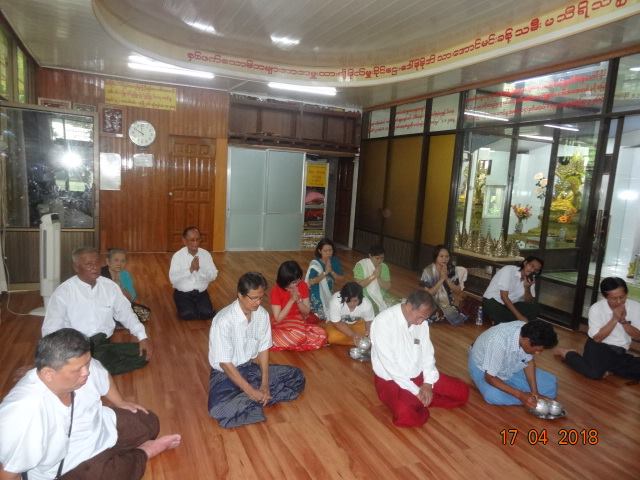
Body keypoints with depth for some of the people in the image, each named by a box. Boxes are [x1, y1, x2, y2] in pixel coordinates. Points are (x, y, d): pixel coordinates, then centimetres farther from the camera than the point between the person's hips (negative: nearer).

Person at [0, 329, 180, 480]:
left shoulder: (81, 366, -22)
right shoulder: (21, 414, -40)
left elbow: (104, 378, 3)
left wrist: (120, 403, 15)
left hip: (102, 427, 6)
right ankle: (144, 452, 1)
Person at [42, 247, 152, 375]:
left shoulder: (110, 286, 6)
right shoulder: (63, 292, -5)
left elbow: (125, 313, 9)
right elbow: (50, 329, -5)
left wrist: (142, 337, -6)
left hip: (105, 345, 4)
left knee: (143, 354, -17)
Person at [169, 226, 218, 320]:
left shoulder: (206, 254, -1)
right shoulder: (177, 256, -8)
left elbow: (213, 276, -6)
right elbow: (173, 279, -16)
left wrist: (199, 269, -22)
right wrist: (190, 269, -25)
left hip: (201, 292, 2)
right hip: (183, 293, -2)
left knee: (208, 313, -19)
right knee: (187, 314, -24)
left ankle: (196, 305, 14)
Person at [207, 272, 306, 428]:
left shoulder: (262, 314, -9)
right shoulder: (224, 321, -26)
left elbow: (263, 349, -2)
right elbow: (225, 363, -23)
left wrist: (265, 384, -13)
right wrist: (251, 392, -24)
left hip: (251, 367, 6)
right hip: (225, 373, -5)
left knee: (296, 376, -6)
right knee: (220, 409, -34)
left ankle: (249, 401, -11)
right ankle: (258, 401, -9)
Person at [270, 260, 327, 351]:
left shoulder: (303, 286, -7)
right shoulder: (276, 290, -18)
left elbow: (307, 312, -1)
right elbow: (278, 318, -18)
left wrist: (298, 300, -21)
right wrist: (292, 300, -26)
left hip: (300, 321, 5)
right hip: (282, 324, -5)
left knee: (321, 335, -22)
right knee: (298, 334, -38)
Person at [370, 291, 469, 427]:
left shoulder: (421, 321, -3)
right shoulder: (383, 322, -26)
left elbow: (427, 352, 4)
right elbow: (390, 364, -26)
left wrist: (428, 383, -11)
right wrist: (416, 391, -22)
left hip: (418, 374, 6)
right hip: (392, 380, -6)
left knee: (462, 391, -3)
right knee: (407, 416, -33)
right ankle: (421, 401, -1)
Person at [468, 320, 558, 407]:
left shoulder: (528, 332, -23)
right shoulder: (499, 342, -41)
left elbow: (529, 362, -5)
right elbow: (490, 377, -31)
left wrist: (534, 392, -14)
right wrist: (520, 395, -35)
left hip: (511, 366, 6)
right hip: (482, 366, -5)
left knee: (550, 384, -5)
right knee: (494, 396, -34)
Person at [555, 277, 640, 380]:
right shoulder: (596, 308, -13)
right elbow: (597, 338, -15)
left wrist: (623, 321, -21)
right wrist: (615, 319, -23)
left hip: (620, 352, 4)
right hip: (598, 346, -4)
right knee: (594, 373, -32)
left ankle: (606, 366, -2)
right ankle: (567, 353, -2)